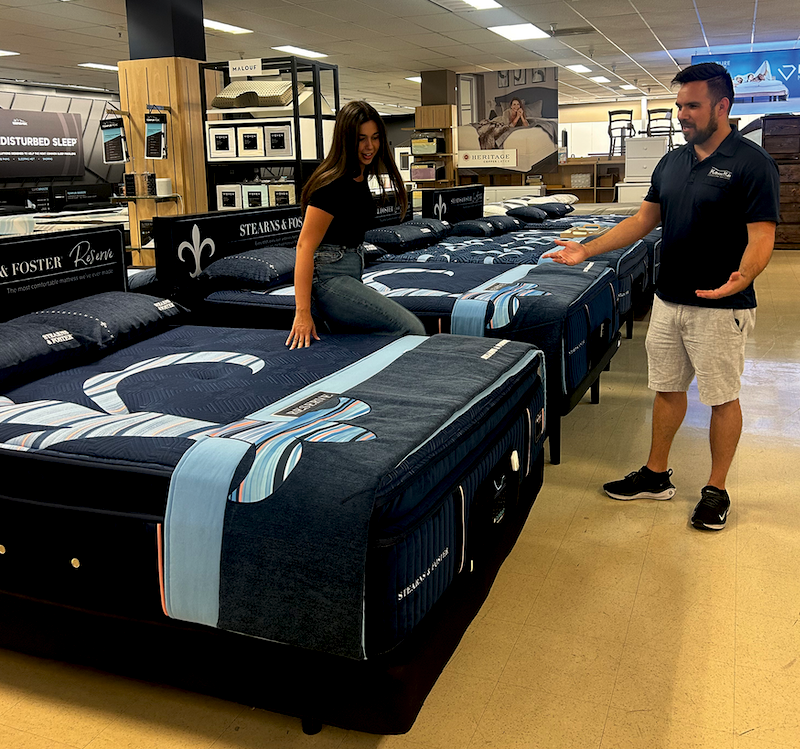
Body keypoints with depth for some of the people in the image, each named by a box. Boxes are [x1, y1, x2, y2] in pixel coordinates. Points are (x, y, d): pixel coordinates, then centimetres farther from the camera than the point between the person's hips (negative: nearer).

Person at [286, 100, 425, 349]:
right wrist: (302, 313, -27)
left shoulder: (360, 175, 10)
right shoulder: (334, 185, -19)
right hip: (330, 278, -10)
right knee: (412, 330, -15)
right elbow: (305, 246, -22)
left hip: (348, 275, 10)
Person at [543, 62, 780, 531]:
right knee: (668, 388, 15)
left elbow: (761, 235, -19)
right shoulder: (673, 161, 8)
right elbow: (645, 219, 13)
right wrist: (588, 250, 5)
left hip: (720, 307, -6)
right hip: (668, 300, 7)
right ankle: (656, 475, 29)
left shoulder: (752, 163, -13)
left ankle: (717, 489, 21)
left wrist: (742, 276, -39)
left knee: (722, 397, 6)